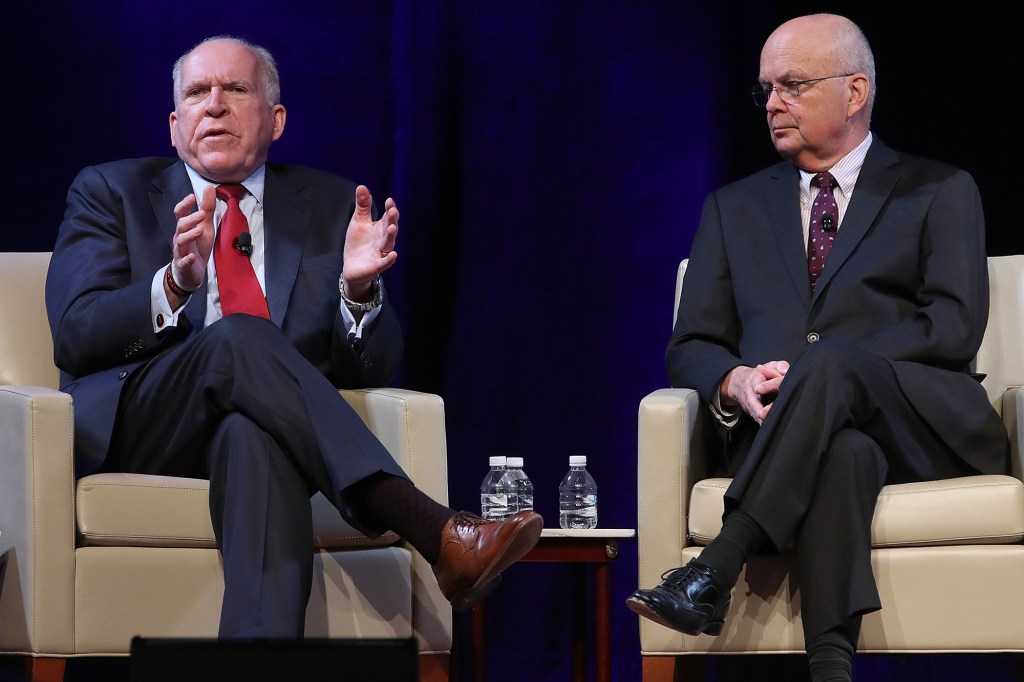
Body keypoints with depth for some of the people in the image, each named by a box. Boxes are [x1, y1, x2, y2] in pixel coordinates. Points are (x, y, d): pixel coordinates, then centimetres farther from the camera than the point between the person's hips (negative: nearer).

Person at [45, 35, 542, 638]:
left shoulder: (330, 207, 20)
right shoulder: (111, 193, 15)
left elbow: (372, 372, 12)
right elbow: (75, 333, -1)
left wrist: (360, 290, -10)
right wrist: (174, 286, -20)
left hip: (262, 426, 1)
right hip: (138, 435, -1)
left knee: (254, 435, -39)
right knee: (239, 337, -34)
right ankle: (433, 533, -45)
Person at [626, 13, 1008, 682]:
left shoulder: (939, 192, 14)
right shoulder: (734, 207, 25)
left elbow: (955, 325, -1)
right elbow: (691, 345, 18)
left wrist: (807, 369, -14)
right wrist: (737, 382, -9)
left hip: (923, 424, -1)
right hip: (780, 433, 1)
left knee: (828, 365, -37)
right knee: (840, 450, -38)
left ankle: (713, 575, -46)